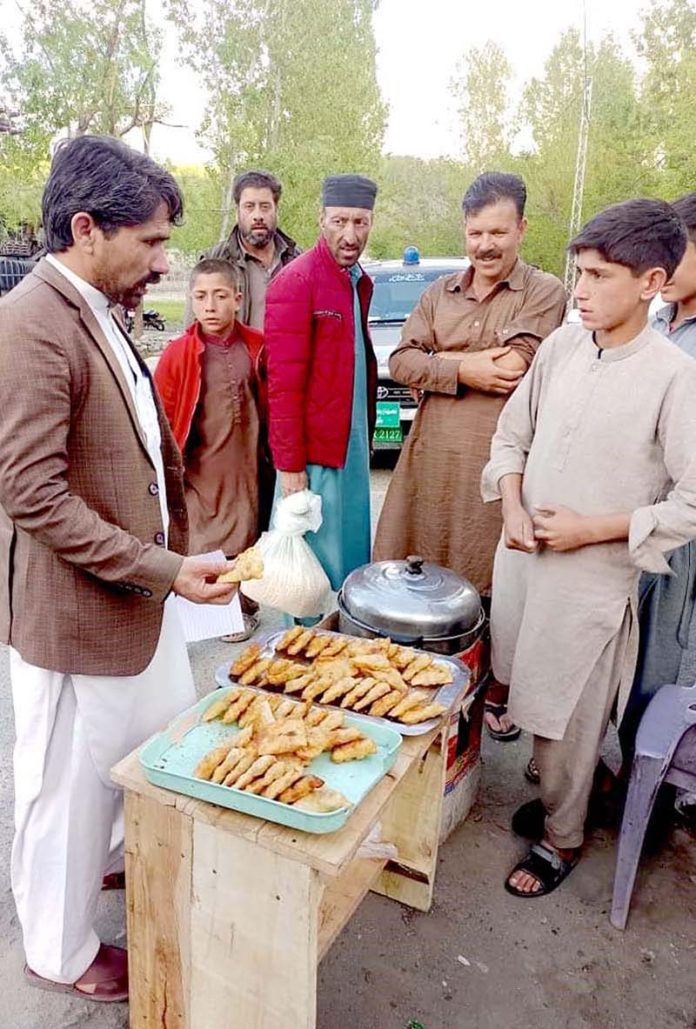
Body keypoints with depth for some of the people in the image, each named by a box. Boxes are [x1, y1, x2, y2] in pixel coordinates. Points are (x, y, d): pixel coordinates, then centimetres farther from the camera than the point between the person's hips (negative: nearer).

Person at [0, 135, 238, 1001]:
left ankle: (127, 855, 52)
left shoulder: (101, 315, 9)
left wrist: (170, 555, 14)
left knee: (167, 741, 24)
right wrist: (165, 570, -24)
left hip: (139, 591, 9)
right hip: (74, 610, -9)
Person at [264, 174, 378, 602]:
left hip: (355, 445, 8)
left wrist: (367, 435, 15)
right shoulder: (296, 281, -13)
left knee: (354, 559, 16)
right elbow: (284, 383, -17)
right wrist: (290, 465, -18)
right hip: (314, 452, -8)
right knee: (311, 568, 2)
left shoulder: (360, 281, 13)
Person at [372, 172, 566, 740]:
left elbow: (514, 367, -14)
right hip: (432, 458, 4)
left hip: (499, 464, -4)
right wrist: (464, 368, -12)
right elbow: (401, 361, 4)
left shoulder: (545, 292, 1)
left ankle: (497, 694, 23)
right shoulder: (440, 293, 15)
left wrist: (436, 357, -5)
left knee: (497, 586, 5)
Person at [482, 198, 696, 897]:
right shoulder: (562, 346, 1)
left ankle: (561, 837, 33)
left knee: (568, 715, 9)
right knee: (527, 696, 18)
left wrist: (592, 529, -16)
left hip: (592, 578, -5)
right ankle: (552, 794, 44)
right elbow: (511, 434, 11)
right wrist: (512, 508, -5)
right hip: (520, 554, 5)